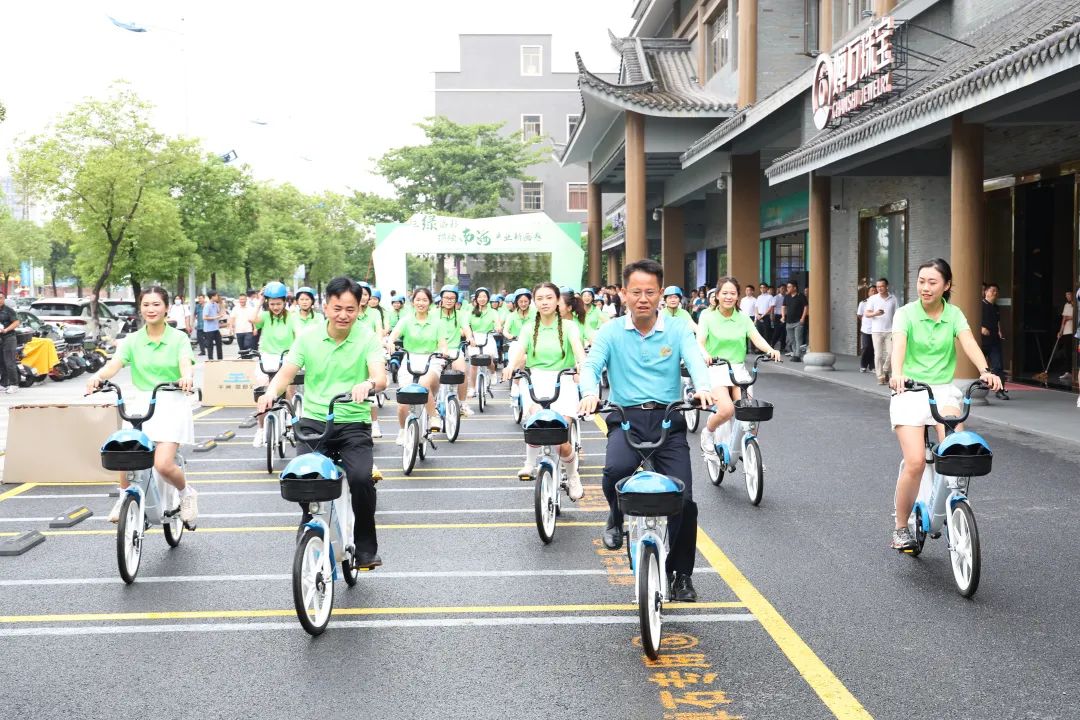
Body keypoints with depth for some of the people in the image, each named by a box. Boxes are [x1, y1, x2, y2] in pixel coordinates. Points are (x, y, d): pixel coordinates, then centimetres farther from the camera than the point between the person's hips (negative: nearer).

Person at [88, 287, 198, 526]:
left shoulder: (179, 338, 0)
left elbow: (186, 363, -17)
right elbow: (114, 364, -9)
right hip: (140, 403, 3)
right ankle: (124, 499, 14)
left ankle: (186, 494, 13)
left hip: (171, 404, -3)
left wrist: (186, 377, -42)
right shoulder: (133, 340, 6)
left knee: (163, 464, -18)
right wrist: (98, 376, -32)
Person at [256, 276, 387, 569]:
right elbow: (287, 373, -1)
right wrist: (271, 392, -24)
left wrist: (368, 384, -41)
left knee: (361, 478, -24)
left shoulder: (367, 338, -2)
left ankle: (366, 549, -3)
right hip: (314, 421, 2)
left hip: (354, 424, -2)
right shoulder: (308, 338, 4)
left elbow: (380, 376, -17)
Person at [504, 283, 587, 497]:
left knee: (561, 441, -12)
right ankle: (529, 464, -10)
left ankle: (573, 477, 19)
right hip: (536, 380, 1)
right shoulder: (529, 328, 10)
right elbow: (520, 350, -5)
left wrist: (582, 363, -40)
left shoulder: (568, 326, 4)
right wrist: (511, 366, -29)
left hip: (563, 382, -1)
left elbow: (577, 344, -17)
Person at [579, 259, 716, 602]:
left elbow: (695, 361, -11)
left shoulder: (677, 330, 5)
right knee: (616, 469, -33)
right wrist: (590, 393, -30)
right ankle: (617, 516, 4)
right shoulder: (610, 333, 6)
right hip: (627, 418, -1)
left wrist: (702, 388, -34)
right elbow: (591, 365, -6)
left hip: (668, 419, 1)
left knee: (683, 499, -7)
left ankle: (681, 574, 18)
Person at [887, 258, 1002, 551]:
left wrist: (985, 371, -34)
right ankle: (901, 527, 4)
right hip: (910, 391, -2)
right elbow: (898, 345, -22)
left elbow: (969, 343, -14)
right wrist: (897, 374, -43)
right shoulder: (906, 313, -4)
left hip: (944, 390, 2)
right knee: (915, 462, -15)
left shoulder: (954, 314, 3)